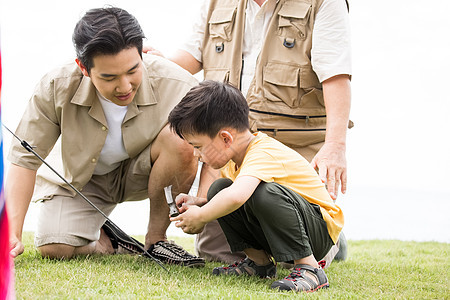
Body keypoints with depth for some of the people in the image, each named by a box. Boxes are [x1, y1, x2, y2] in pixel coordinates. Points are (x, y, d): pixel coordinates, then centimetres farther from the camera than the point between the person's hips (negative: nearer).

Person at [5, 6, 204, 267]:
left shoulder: (178, 86, -31)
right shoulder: (56, 88, -27)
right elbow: (25, 159, -19)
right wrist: (13, 233, -27)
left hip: (142, 174, 0)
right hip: (83, 181, 0)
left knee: (180, 139, -32)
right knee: (53, 249, -23)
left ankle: (156, 238, -12)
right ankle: (103, 243, 14)